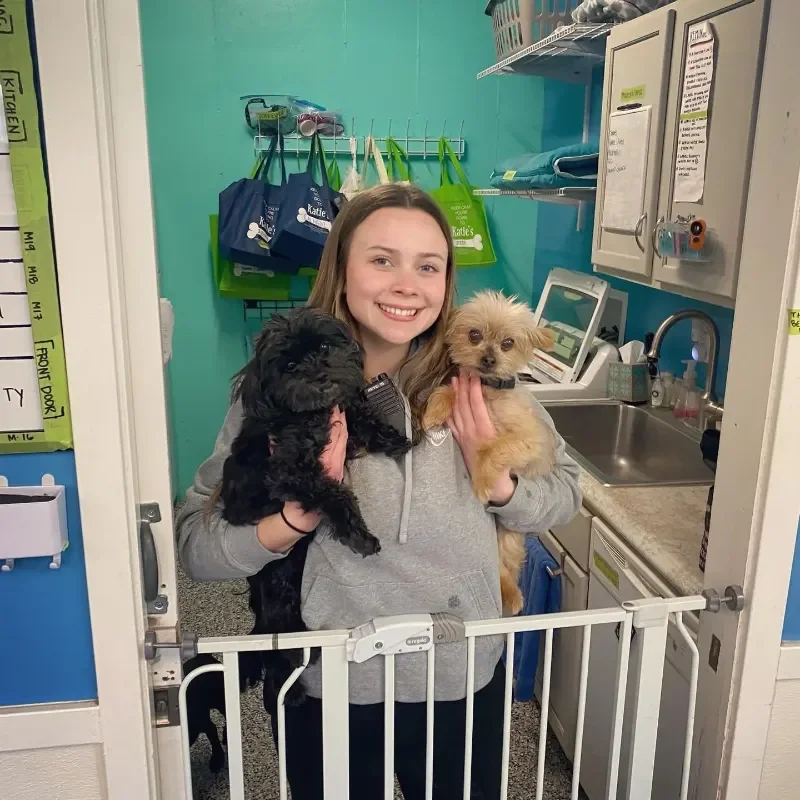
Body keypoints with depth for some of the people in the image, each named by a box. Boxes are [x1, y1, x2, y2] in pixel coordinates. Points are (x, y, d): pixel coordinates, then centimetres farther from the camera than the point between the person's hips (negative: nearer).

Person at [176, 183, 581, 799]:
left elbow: (564, 495, 0)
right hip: (329, 691, -1)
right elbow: (196, 548, -13)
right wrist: (302, 513, -28)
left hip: (467, 681, 2)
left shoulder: (477, 381, -9)